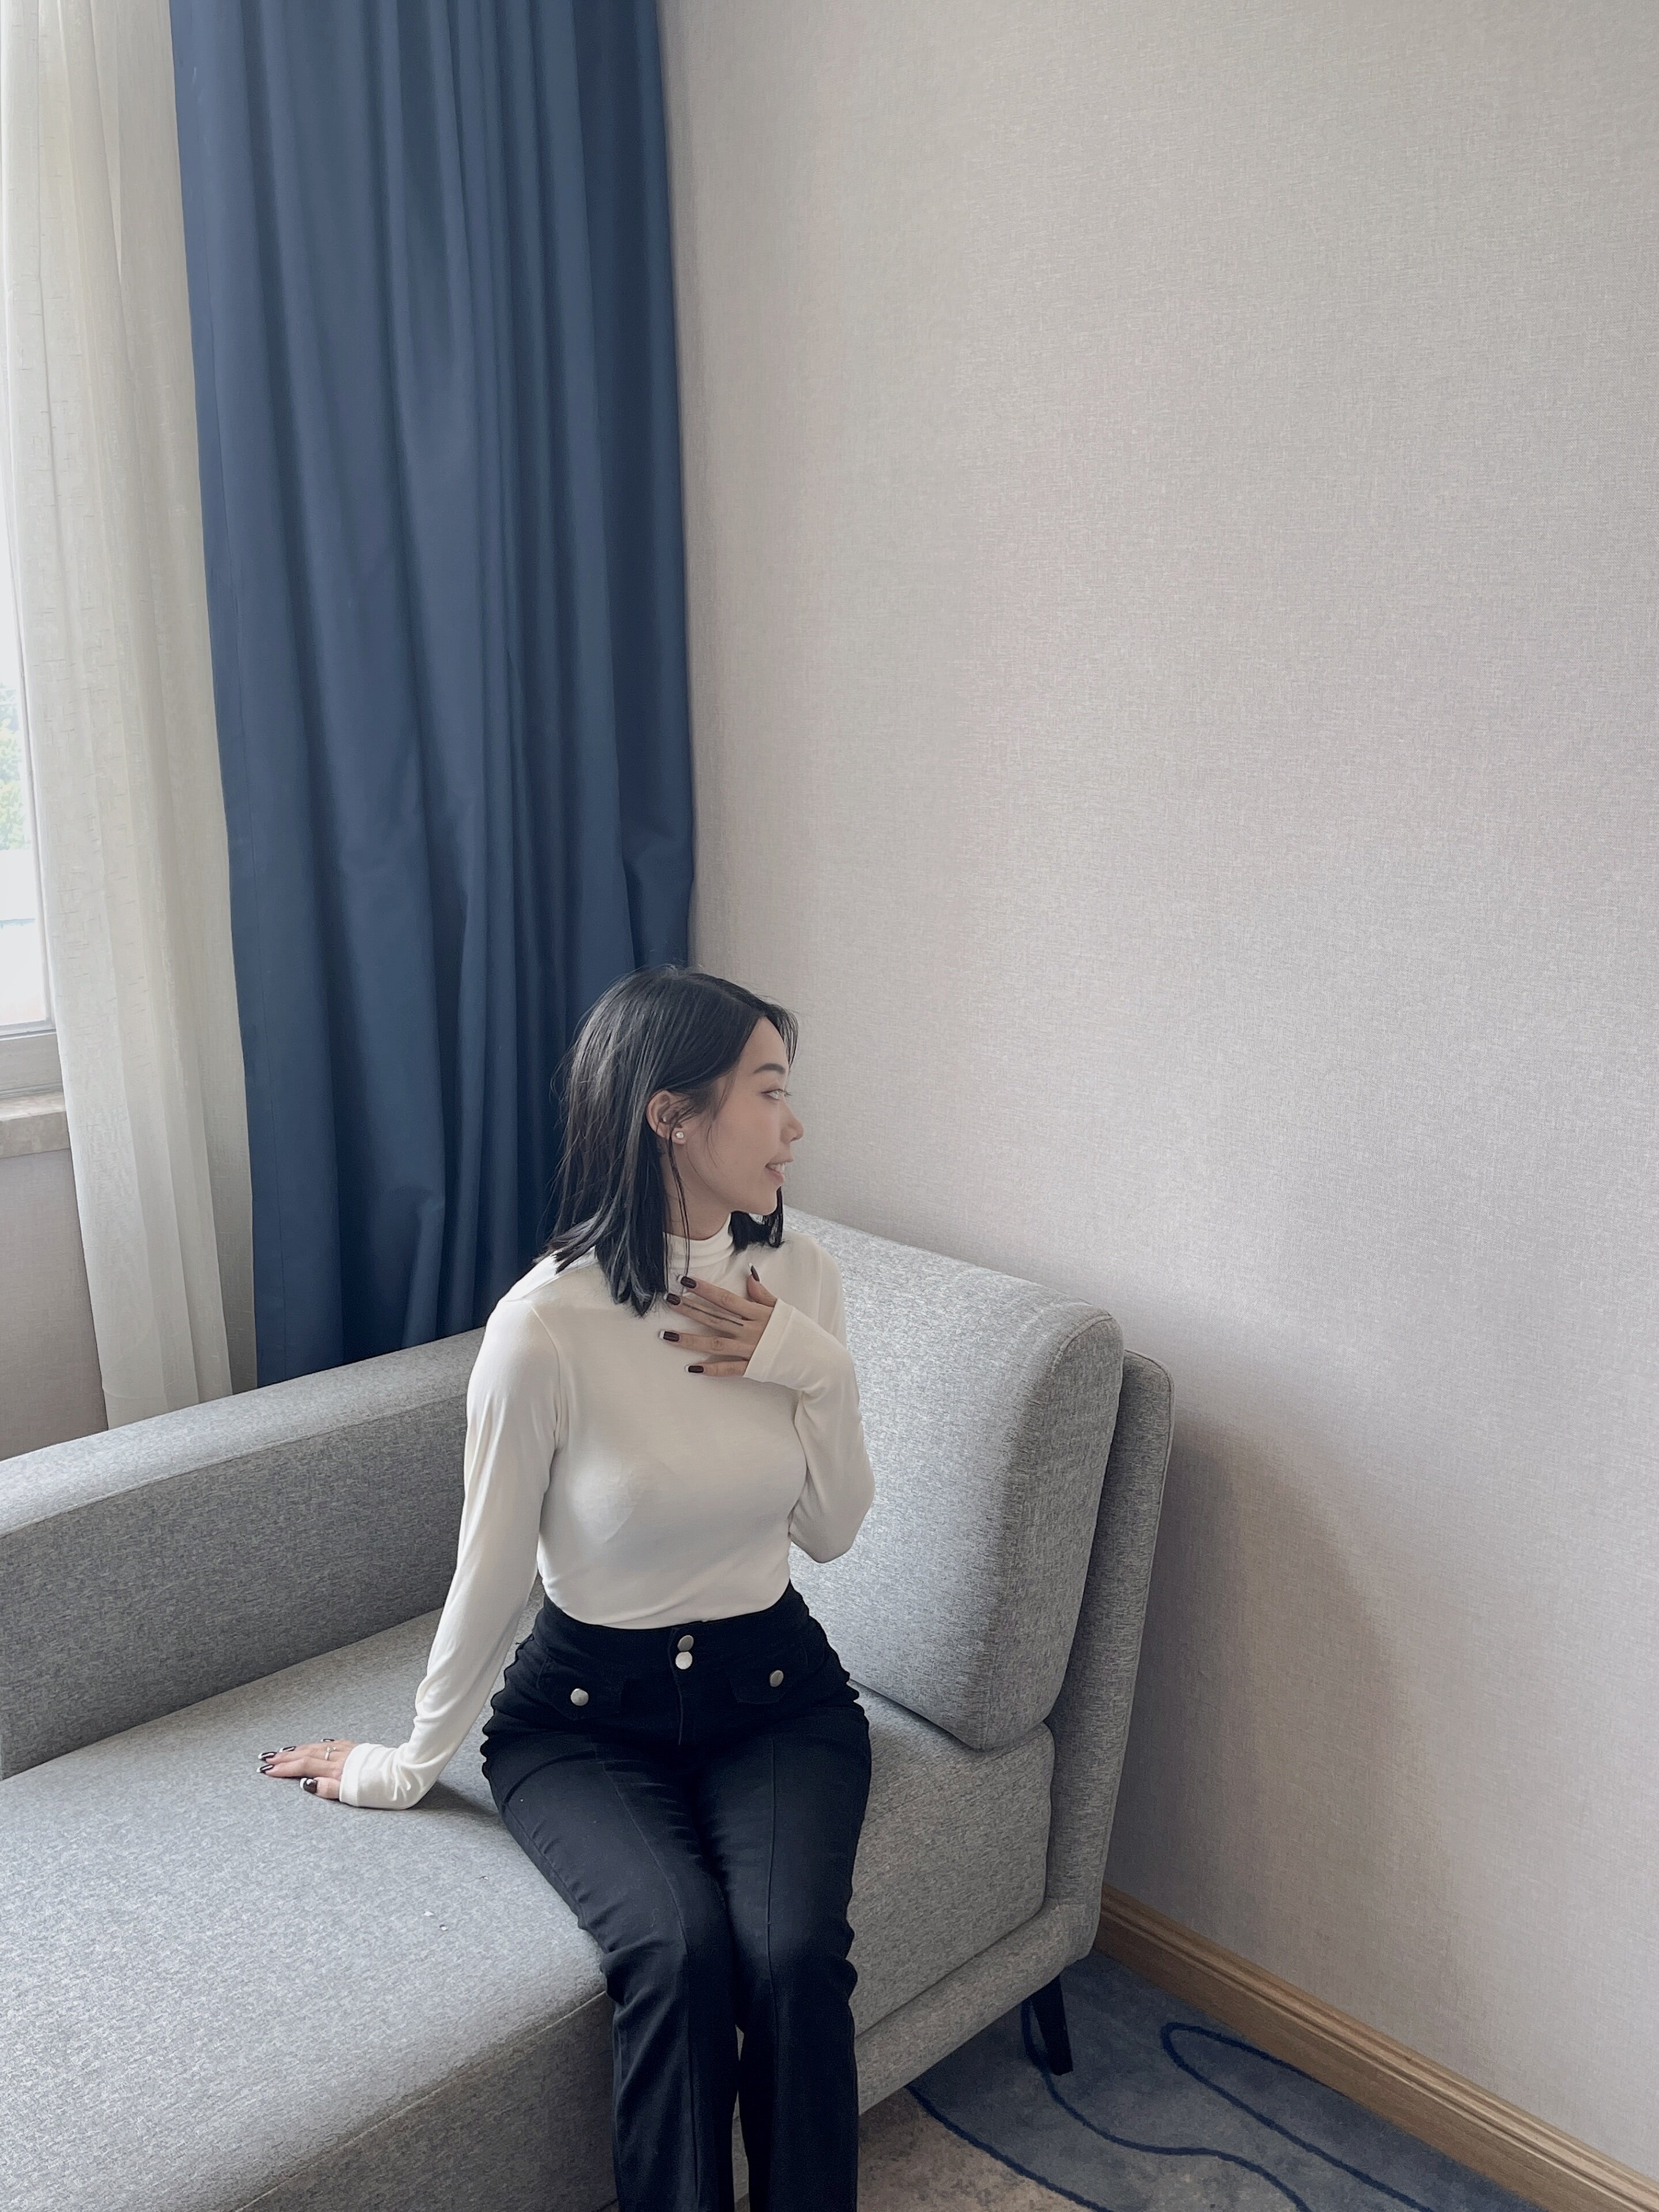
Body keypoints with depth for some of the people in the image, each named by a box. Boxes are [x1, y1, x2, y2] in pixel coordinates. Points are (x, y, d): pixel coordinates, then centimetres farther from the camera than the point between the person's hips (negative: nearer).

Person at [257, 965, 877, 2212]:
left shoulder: (800, 1277, -8)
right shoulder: (549, 1325, -21)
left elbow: (832, 1532, 0)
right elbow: (493, 1571, -7)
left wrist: (815, 1369, -16)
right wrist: (413, 1764, 5)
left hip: (772, 1687, 3)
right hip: (591, 1710, -3)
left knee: (794, 1952, -22)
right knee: (679, 1948, -28)